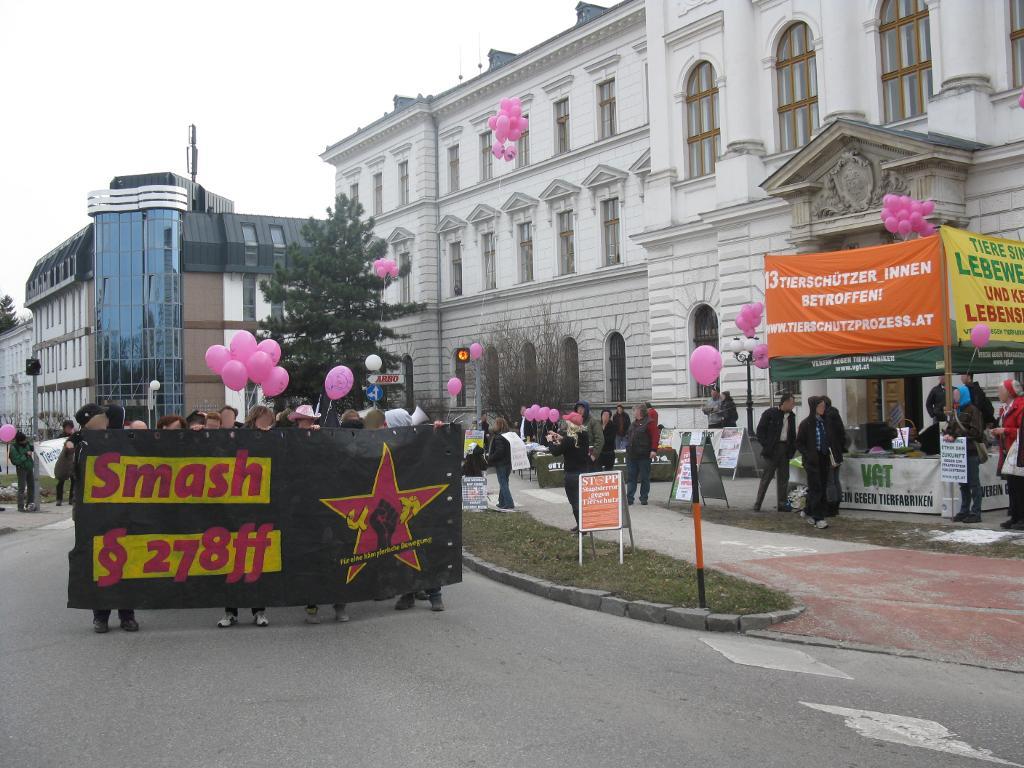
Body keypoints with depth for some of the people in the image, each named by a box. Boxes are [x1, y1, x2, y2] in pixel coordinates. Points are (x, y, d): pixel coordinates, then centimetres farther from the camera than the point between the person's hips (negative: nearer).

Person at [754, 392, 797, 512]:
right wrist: (766, 446, -12)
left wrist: (792, 448, 6)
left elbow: (793, 434, 19)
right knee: (767, 476, -5)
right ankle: (758, 503, 1)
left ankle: (782, 504, 12)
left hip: (785, 449, 6)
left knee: (783, 477, 7)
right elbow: (760, 430, -6)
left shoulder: (791, 416, 12)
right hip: (772, 449, -5)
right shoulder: (769, 413, -5)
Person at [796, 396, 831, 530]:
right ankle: (818, 518, -7)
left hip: (824, 460, 6)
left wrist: (831, 456, 9)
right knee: (816, 489, -8)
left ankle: (811, 515, 20)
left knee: (822, 488, 8)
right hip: (812, 461, -6)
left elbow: (829, 441, 18)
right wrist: (809, 455, -15)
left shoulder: (824, 422, 10)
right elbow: (799, 443, -5)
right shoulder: (806, 424, -7)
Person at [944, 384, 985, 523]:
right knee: (963, 484, 14)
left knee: (973, 483, -2)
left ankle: (976, 513, 2)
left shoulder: (972, 410, -10)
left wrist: (956, 436, -21)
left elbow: (975, 431, -17)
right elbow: (950, 427, 16)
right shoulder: (955, 411, 15)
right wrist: (947, 434, -7)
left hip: (971, 452, -8)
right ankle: (964, 511, 20)